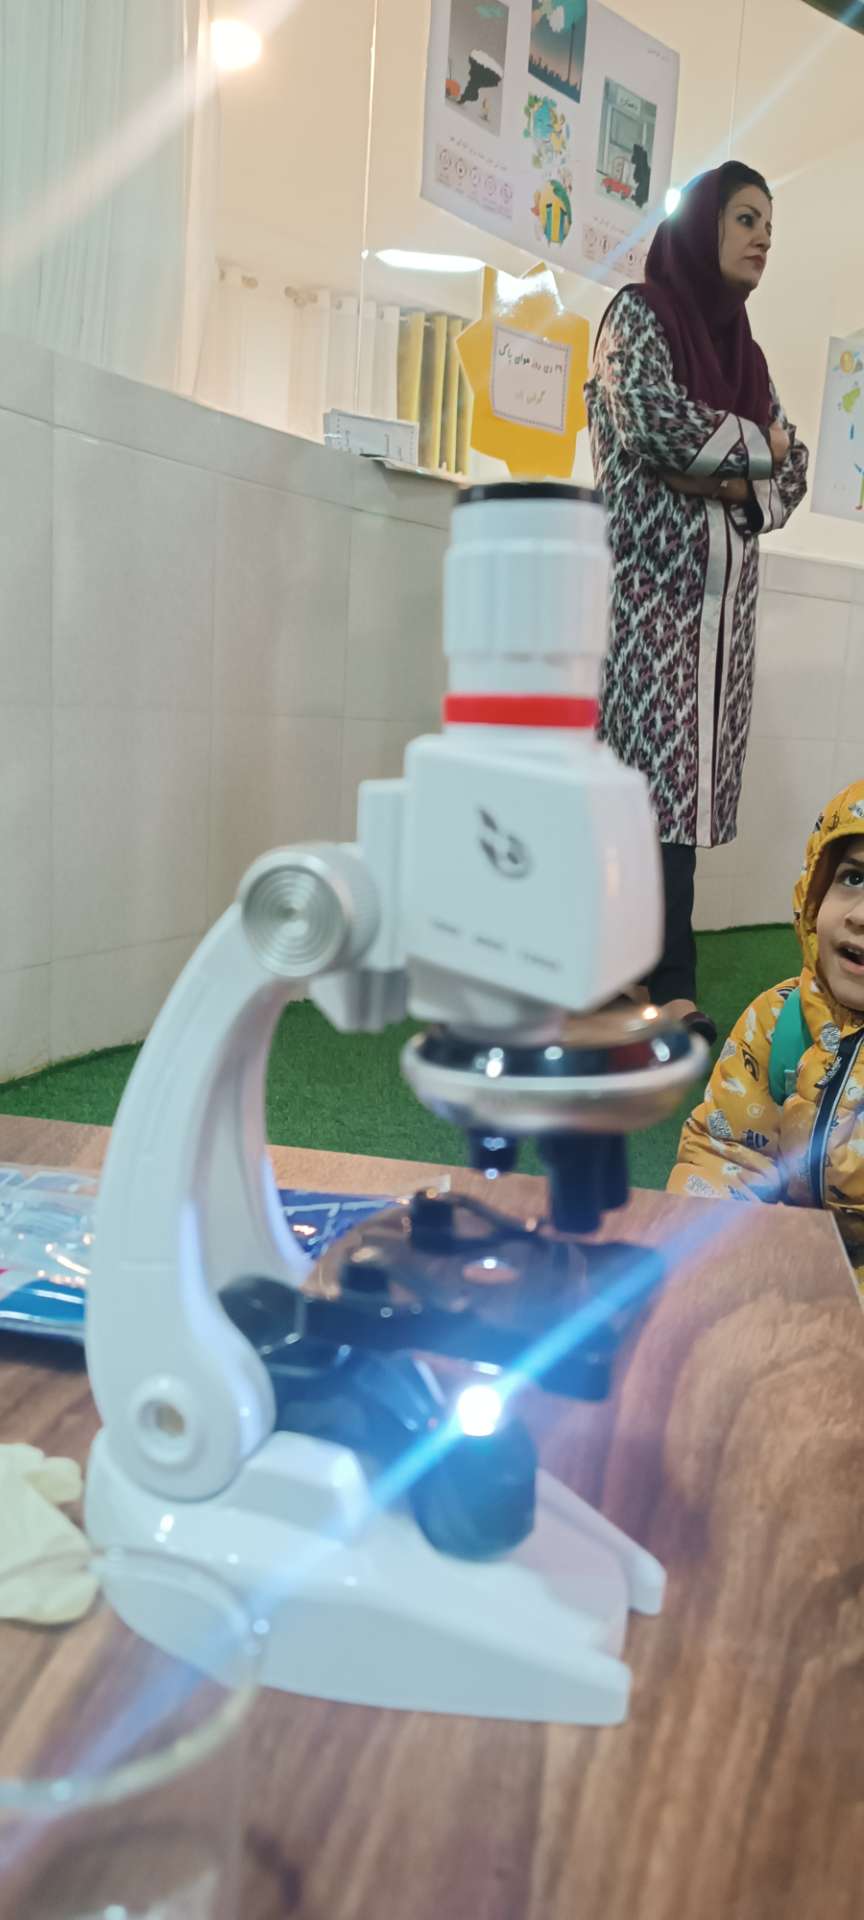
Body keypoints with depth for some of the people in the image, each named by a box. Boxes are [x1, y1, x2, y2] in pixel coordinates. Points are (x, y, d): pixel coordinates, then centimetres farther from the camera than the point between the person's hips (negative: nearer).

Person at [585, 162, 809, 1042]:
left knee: (679, 778, 1)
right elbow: (658, 421, -14)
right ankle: (666, 989, -12)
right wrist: (758, 445, 1)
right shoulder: (640, 313, 4)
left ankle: (657, 986, 2)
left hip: (720, 592, 6)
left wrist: (730, 483, -7)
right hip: (649, 582, -6)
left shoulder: (741, 348, 23)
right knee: (644, 775, -12)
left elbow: (793, 475, 15)